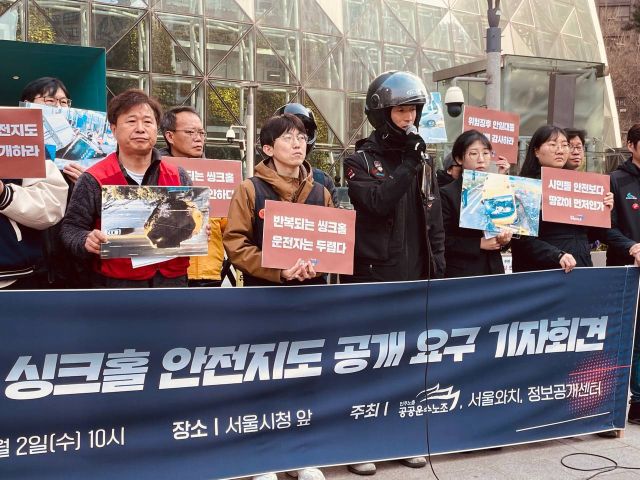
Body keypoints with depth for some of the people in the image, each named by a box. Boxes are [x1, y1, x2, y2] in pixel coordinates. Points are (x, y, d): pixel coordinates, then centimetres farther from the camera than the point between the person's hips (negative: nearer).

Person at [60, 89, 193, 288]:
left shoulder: (178, 177, 7)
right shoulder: (94, 180, -3)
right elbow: (71, 227, 1)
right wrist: (86, 241, -20)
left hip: (172, 282, 3)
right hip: (116, 286, -3)